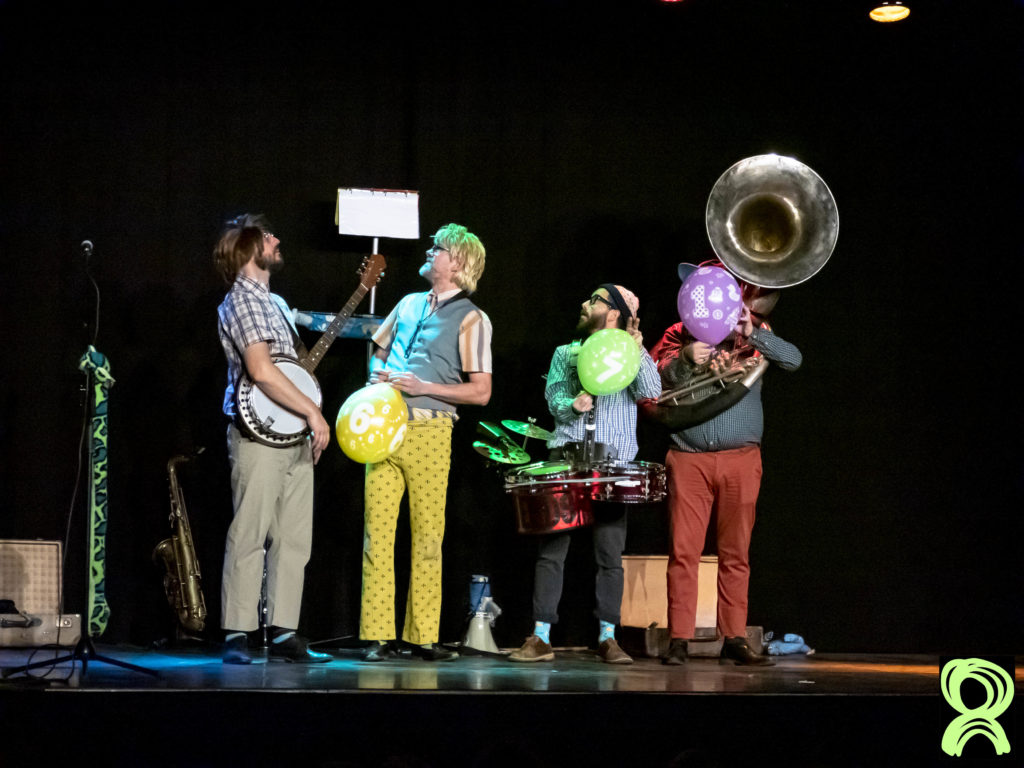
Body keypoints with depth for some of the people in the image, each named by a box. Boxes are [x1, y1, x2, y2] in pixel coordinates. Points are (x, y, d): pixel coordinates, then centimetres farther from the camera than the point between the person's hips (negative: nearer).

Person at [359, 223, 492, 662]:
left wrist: (423, 387, -13)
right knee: (377, 532, -1)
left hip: (428, 432, -4)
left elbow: (480, 392, -6)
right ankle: (378, 635, 1)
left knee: (427, 535, -1)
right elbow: (379, 351, 28)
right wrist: (378, 374, 6)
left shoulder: (470, 319, 0)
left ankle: (422, 636, 5)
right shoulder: (410, 304, 17)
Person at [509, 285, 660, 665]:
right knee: (551, 548, -4)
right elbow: (554, 397, 6)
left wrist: (636, 349, -12)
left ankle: (607, 637, 4)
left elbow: (651, 392, -5)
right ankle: (541, 638, -4)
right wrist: (572, 404, -15)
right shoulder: (565, 354, 20)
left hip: (613, 461, -2)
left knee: (610, 554, -3)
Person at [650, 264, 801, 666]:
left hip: (741, 460, 1)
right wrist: (685, 360, -16)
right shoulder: (679, 335, 7)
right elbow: (653, 387, 0)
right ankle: (679, 640, -1)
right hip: (689, 460, -1)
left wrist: (752, 333, -16)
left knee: (736, 554, 5)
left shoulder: (755, 336, 10)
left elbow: (793, 360, -6)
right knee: (683, 552, -4)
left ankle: (734, 638, 10)